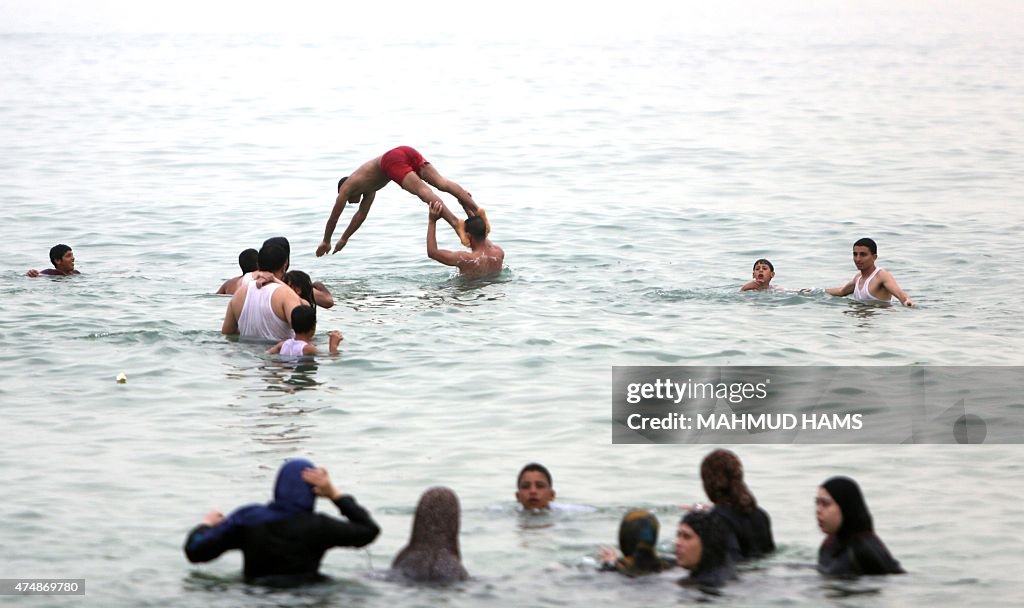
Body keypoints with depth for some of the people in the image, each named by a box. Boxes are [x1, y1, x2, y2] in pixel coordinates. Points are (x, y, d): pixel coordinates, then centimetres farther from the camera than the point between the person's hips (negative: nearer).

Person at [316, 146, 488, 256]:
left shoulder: (346, 188, 27)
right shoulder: (369, 187, 45)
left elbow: (334, 217, 33)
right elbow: (361, 215, 54)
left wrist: (326, 242, 45)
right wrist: (344, 239, 60)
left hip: (392, 160, -6)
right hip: (407, 151, 6)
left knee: (423, 190, -23)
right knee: (441, 182, -11)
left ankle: (456, 223, -43)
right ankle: (475, 209, -31)